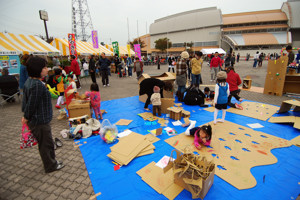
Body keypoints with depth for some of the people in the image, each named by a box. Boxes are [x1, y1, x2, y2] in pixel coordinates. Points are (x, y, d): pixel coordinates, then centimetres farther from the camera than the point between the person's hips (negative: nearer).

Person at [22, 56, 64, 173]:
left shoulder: (29, 81, 6)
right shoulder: (37, 85, -27)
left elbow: (25, 99, 12)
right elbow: (31, 104, -22)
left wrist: (26, 117, 17)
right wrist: (26, 118, -6)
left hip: (35, 120, 10)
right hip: (40, 122, -10)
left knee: (47, 142, 24)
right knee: (46, 144, 9)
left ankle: (52, 161, 42)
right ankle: (50, 166, 29)